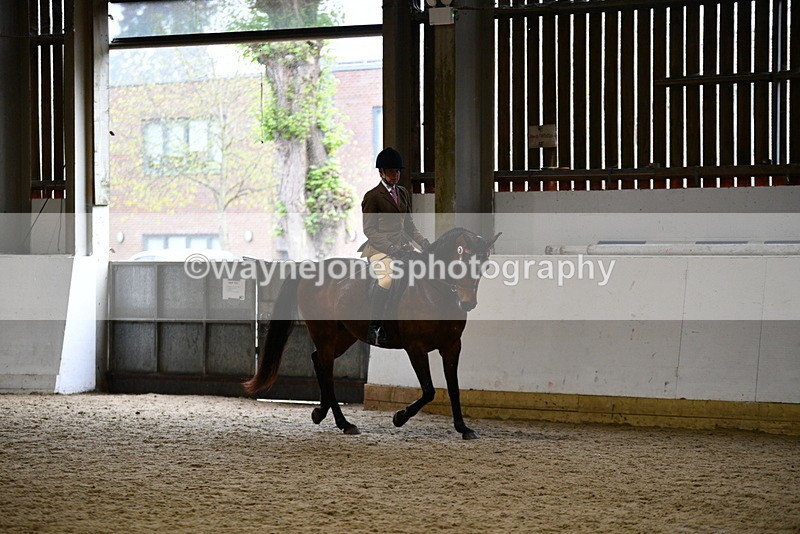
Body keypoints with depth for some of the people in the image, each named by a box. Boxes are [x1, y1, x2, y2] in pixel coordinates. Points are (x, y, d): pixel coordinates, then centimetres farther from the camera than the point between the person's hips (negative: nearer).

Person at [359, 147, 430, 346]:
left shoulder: (404, 193, 18)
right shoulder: (372, 196, -3)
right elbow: (369, 229, -7)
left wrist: (422, 241, 8)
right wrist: (389, 247, -18)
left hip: (402, 247, 7)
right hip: (379, 248, -7)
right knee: (387, 278, -33)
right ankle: (373, 327, -24)